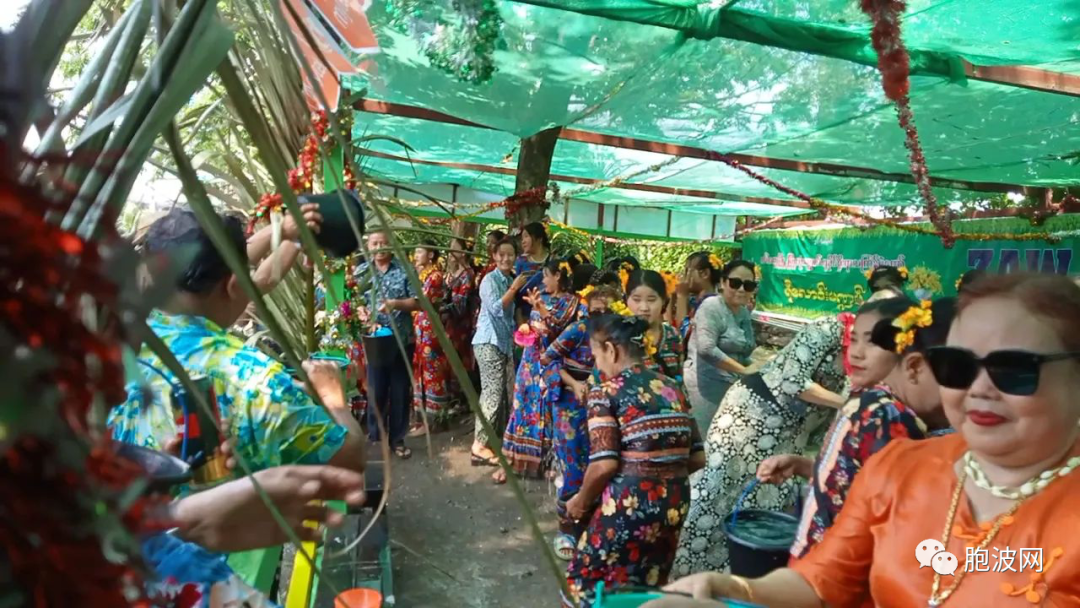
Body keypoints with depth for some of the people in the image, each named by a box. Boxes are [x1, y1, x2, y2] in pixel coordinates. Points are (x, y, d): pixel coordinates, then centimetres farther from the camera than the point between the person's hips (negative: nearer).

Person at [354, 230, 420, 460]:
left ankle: (397, 438, 20)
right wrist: (361, 311, -17)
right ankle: (374, 436, 23)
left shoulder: (405, 270, -1)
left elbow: (417, 302, -5)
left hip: (402, 339, 0)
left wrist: (396, 304, -21)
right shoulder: (360, 271, 5)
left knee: (400, 390, 7)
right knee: (375, 389, 8)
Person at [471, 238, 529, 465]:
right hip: (489, 342, -8)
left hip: (506, 343, 8)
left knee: (507, 394, 6)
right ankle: (480, 444, -7)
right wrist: (515, 288, -16)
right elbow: (496, 308, -18)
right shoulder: (489, 280, -6)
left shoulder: (511, 281, 16)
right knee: (492, 393, -11)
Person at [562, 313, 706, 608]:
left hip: (630, 502, -6)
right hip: (675, 502, 7)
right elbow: (697, 458, 8)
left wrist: (581, 501, 0)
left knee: (589, 579, 15)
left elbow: (604, 464, -17)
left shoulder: (606, 391, -9)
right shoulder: (672, 388, 8)